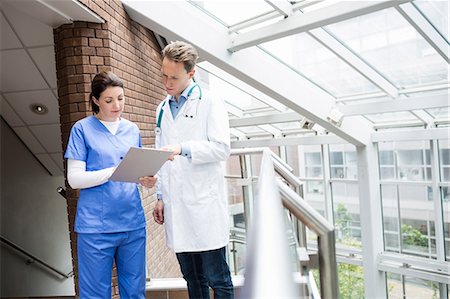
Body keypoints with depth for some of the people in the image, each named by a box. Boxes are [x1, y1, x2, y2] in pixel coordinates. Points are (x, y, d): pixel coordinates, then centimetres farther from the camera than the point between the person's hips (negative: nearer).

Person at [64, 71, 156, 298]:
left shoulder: (132, 129, 12)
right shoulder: (82, 129, 0)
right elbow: (74, 179, -6)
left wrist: (145, 180, -5)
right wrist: (114, 172, -20)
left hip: (133, 223, 4)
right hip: (96, 226, -4)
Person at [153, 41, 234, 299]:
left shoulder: (211, 103, -2)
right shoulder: (163, 109, 16)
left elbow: (222, 147, -12)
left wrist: (183, 148, -22)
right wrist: (161, 197, 15)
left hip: (204, 204, -5)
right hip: (176, 206, 6)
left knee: (217, 278, 4)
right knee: (193, 278, 16)